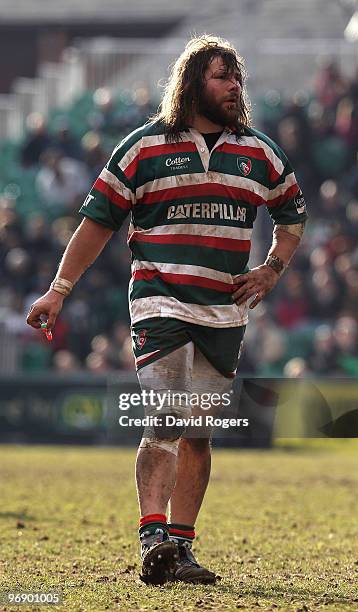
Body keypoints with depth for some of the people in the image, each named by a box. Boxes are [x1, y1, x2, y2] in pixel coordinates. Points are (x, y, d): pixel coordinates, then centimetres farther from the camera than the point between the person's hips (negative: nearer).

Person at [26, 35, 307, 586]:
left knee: (199, 433, 5)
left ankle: (181, 547, 9)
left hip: (226, 312, 4)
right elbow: (98, 220, 5)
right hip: (160, 303, -4)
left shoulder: (260, 154, 12)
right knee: (169, 419, -19)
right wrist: (58, 290, 2)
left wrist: (273, 269, 10)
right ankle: (153, 537, -27)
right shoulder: (144, 147, 1)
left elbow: (292, 214, 27)